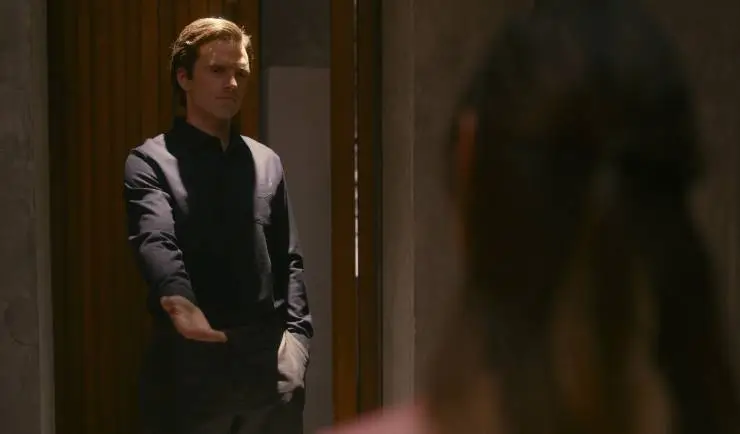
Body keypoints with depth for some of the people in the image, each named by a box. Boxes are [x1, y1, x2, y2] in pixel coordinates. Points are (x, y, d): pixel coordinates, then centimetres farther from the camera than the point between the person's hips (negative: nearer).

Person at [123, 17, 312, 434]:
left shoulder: (267, 162, 13)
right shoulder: (150, 162, -2)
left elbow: (289, 260, 14)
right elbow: (156, 240, -20)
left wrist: (295, 338, 0)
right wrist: (178, 301, -40)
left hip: (270, 367, 4)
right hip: (189, 366, -4)